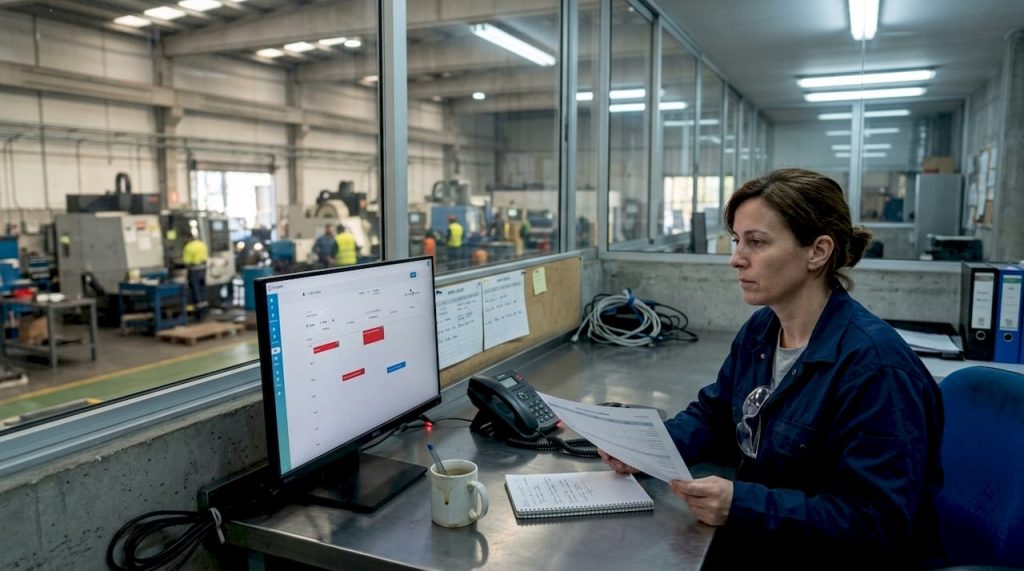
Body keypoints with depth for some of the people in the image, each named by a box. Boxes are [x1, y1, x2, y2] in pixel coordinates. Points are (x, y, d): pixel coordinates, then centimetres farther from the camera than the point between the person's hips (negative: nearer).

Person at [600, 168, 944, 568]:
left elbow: (880, 524, -24)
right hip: (763, 538, 7)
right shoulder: (759, 329, 2)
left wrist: (743, 505, -33)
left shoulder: (874, 365, -23)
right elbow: (713, 415, 12)